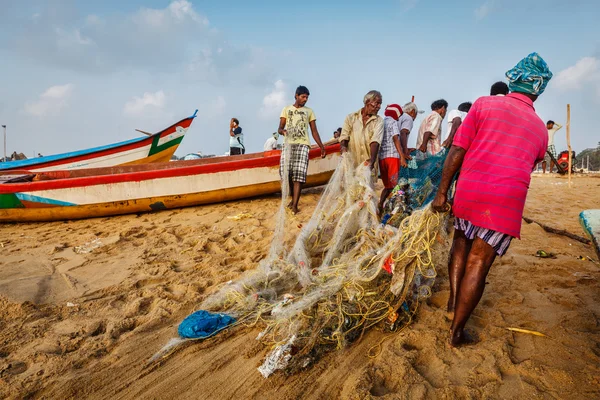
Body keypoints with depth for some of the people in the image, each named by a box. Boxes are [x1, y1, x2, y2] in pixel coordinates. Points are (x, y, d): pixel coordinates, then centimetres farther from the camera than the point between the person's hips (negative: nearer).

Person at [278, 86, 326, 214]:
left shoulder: (309, 111, 15)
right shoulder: (286, 109, 14)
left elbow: (314, 131, 14)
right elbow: (279, 128, 8)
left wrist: (321, 146, 5)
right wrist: (283, 131, -17)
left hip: (302, 145, -1)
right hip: (288, 144, 1)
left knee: (298, 173, -13)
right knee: (286, 171, -6)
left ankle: (295, 205, -17)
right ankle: (294, 198, 15)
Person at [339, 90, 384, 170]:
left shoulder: (379, 121, 6)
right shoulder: (351, 117, 9)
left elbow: (375, 142, -9)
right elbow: (343, 139, 0)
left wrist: (372, 161, -25)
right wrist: (344, 154, -20)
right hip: (351, 164, 0)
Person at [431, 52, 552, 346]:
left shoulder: (484, 104, 6)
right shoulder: (540, 129, 15)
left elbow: (457, 150, -2)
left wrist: (442, 192, 0)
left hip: (468, 190, 0)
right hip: (506, 200, 0)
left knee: (461, 242, 25)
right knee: (479, 262, 3)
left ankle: (454, 299, 24)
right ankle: (457, 331, 10)